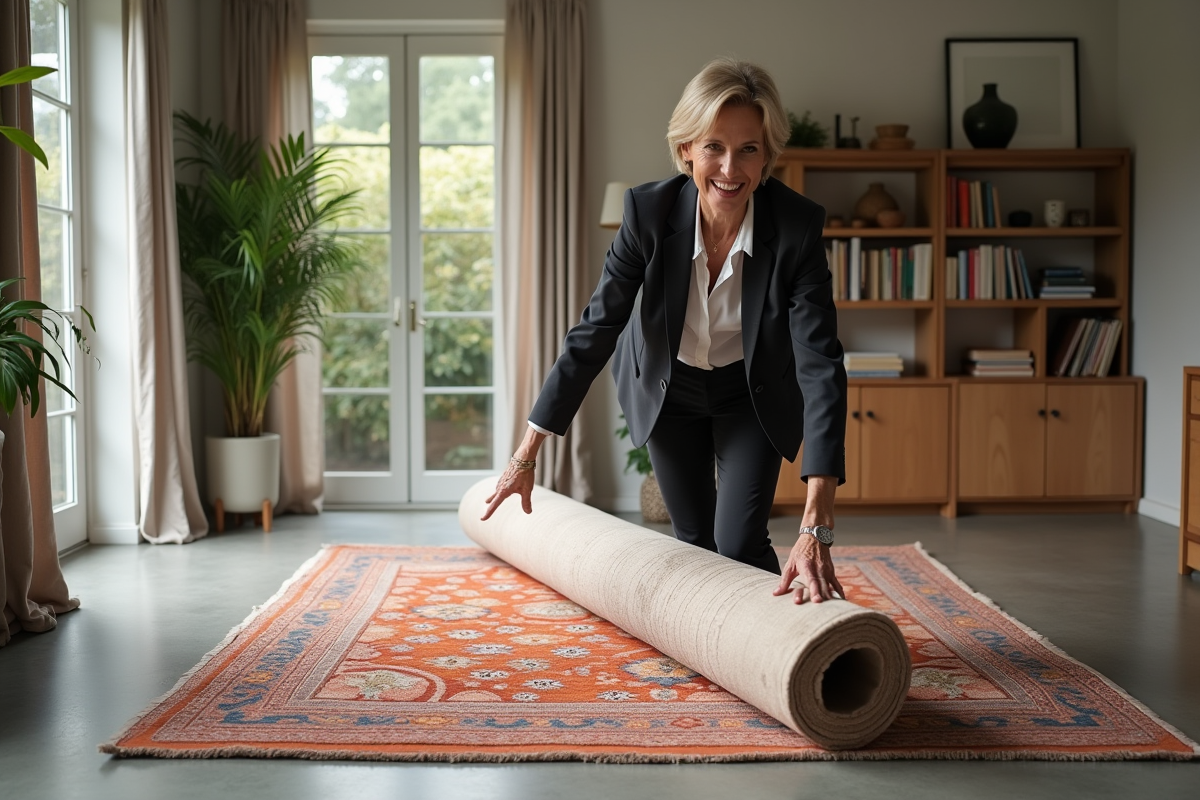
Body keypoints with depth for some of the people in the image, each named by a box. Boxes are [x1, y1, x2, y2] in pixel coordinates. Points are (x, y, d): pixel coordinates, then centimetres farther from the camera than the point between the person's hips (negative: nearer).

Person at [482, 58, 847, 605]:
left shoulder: (798, 226, -31)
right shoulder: (648, 210, -28)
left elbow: (820, 365, -36)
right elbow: (594, 331, -21)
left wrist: (815, 529, -45)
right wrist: (527, 452, -23)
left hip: (754, 394, -1)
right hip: (667, 388, 1)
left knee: (739, 546, -10)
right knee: (694, 541, 10)